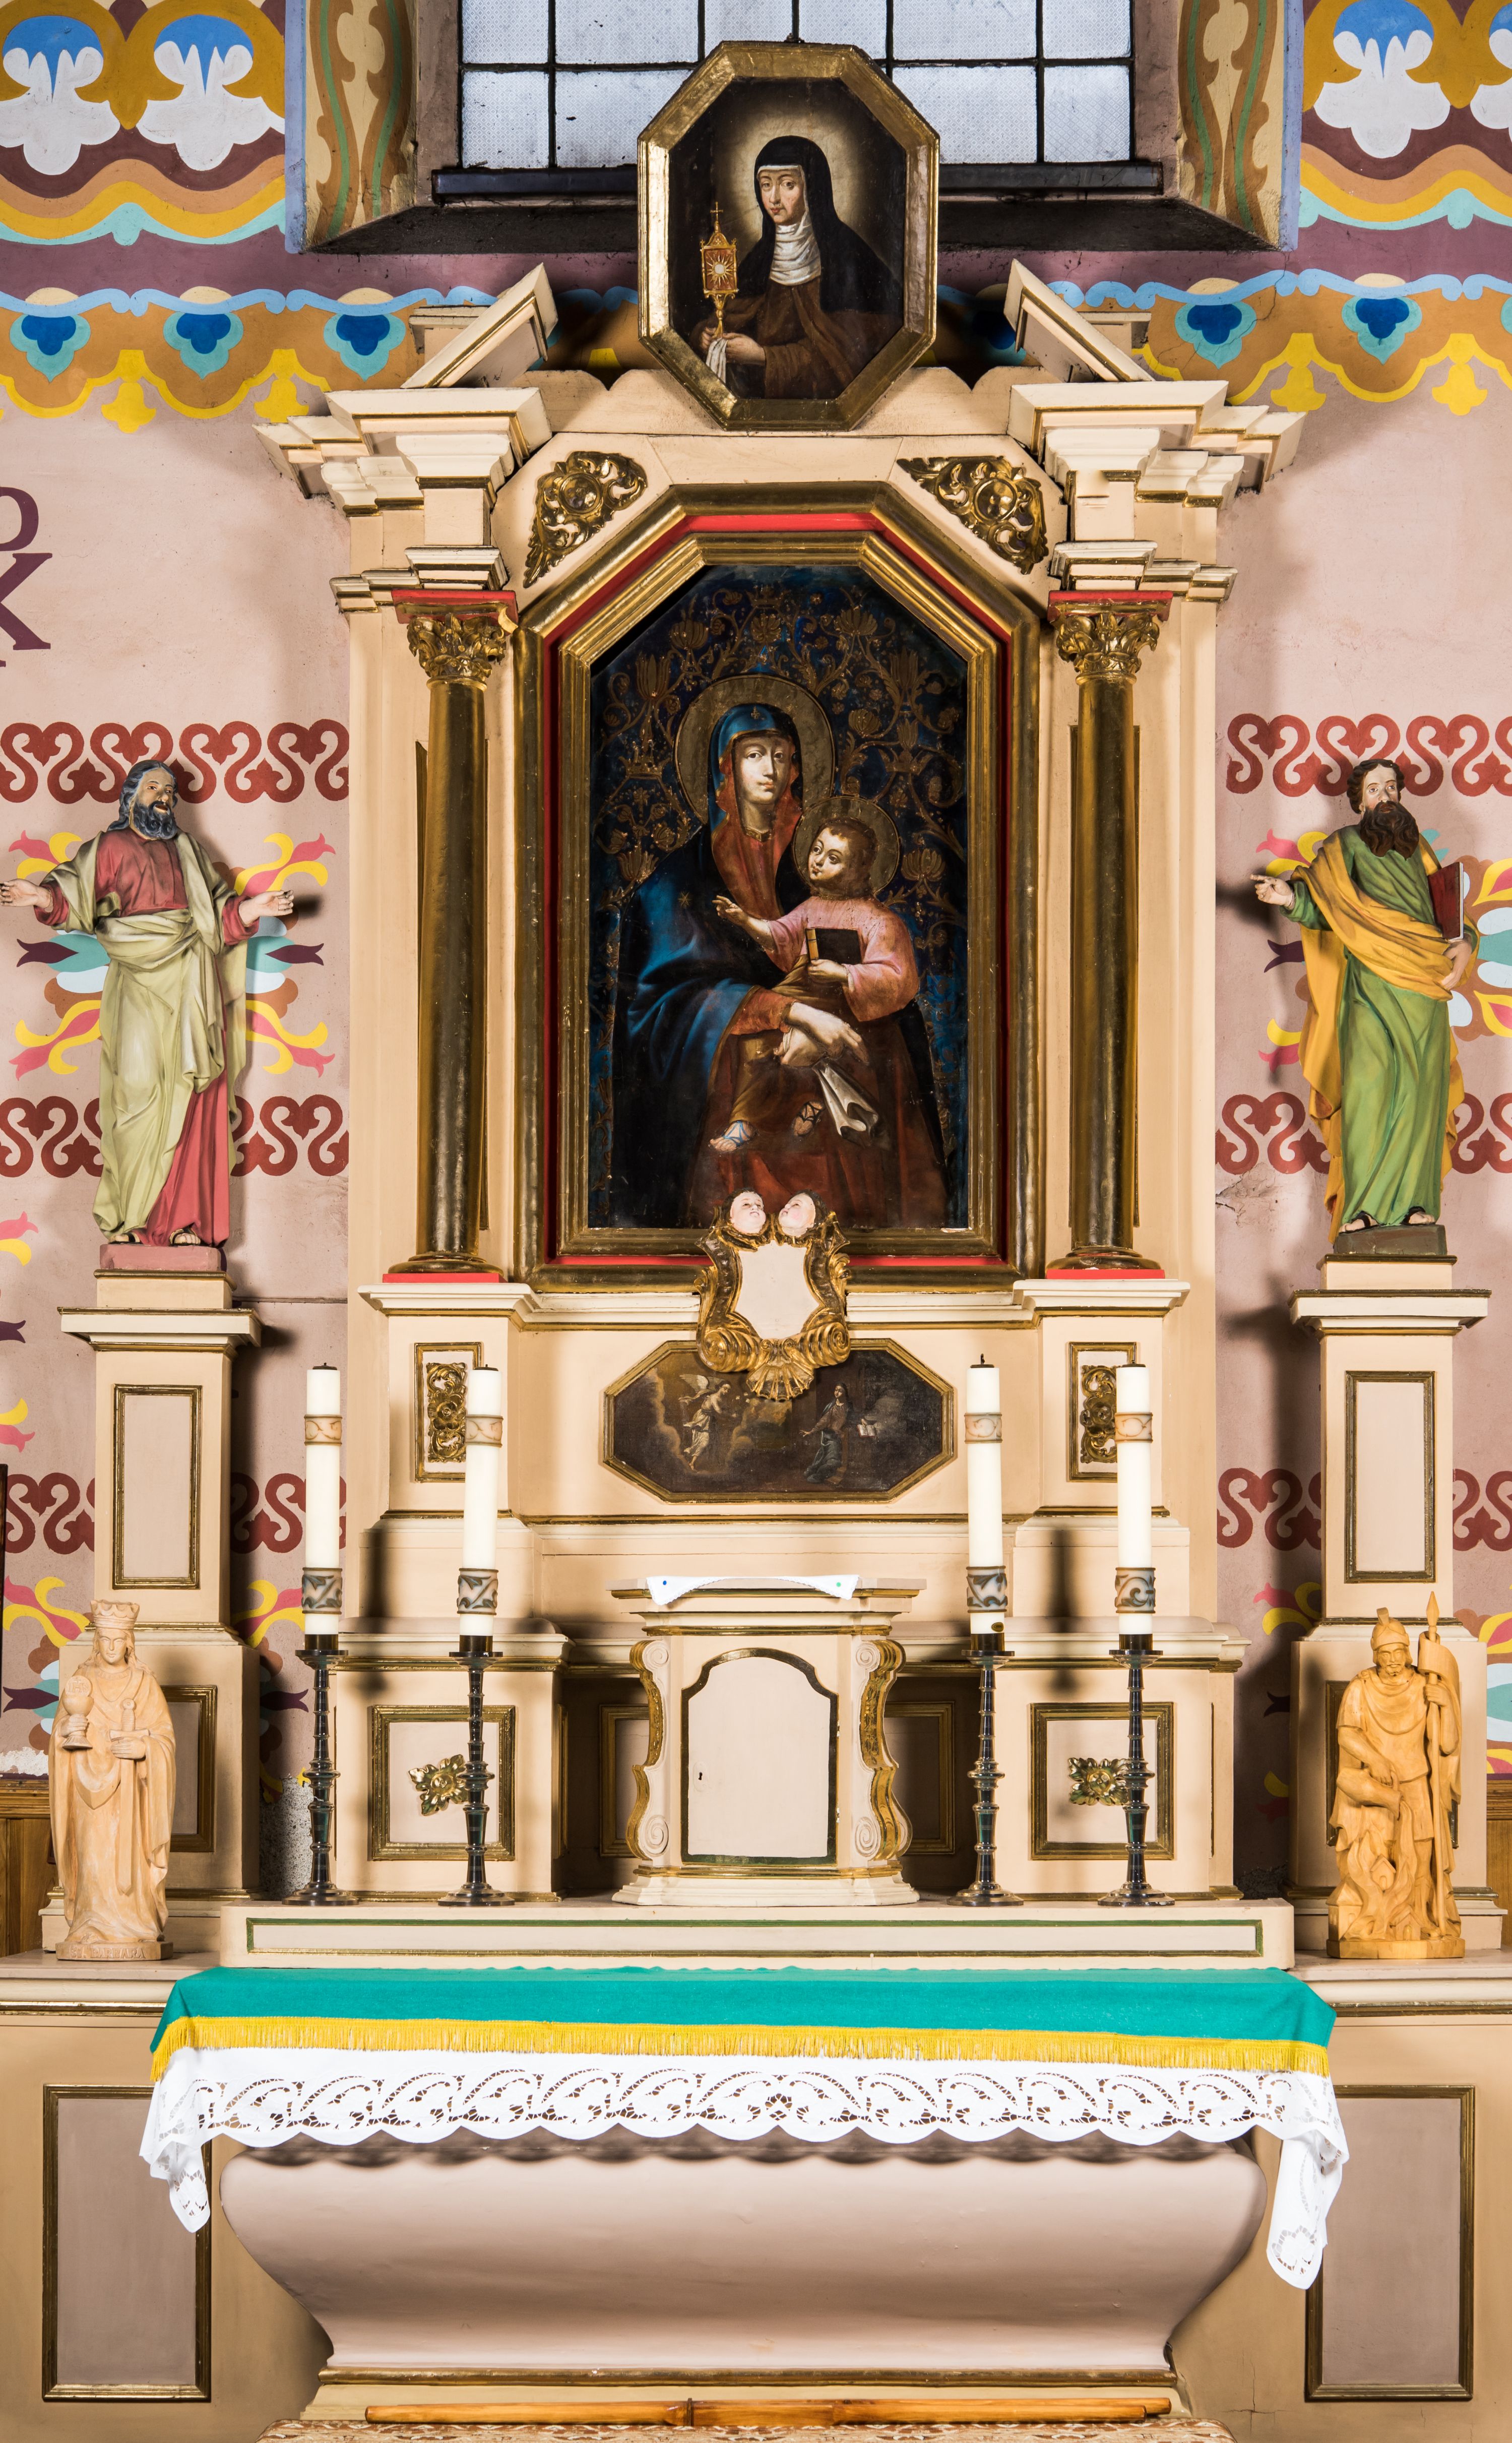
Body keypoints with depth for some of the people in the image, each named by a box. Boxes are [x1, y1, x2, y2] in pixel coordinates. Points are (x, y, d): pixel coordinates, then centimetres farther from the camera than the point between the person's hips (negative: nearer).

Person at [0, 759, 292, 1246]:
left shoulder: (186, 850, 18)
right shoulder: (109, 849, 7)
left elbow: (219, 914, 16)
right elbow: (75, 895, -6)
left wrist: (251, 908, -2)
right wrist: (42, 897, -25)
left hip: (189, 982, 3)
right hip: (138, 985, -3)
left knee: (190, 1093, -2)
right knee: (138, 1089, -10)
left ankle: (184, 1217, -1)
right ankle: (130, 1216, -3)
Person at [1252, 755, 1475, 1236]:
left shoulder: (1417, 848, 19)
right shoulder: (1344, 846, 7)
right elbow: (1322, 909, -6)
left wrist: (1465, 945, 1)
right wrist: (1291, 897, -28)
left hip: (1425, 984, 4)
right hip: (1371, 982, -4)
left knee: (1420, 1090, -3)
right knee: (1369, 1081, -16)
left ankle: (1414, 1200, 0)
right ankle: (1362, 1205, -17)